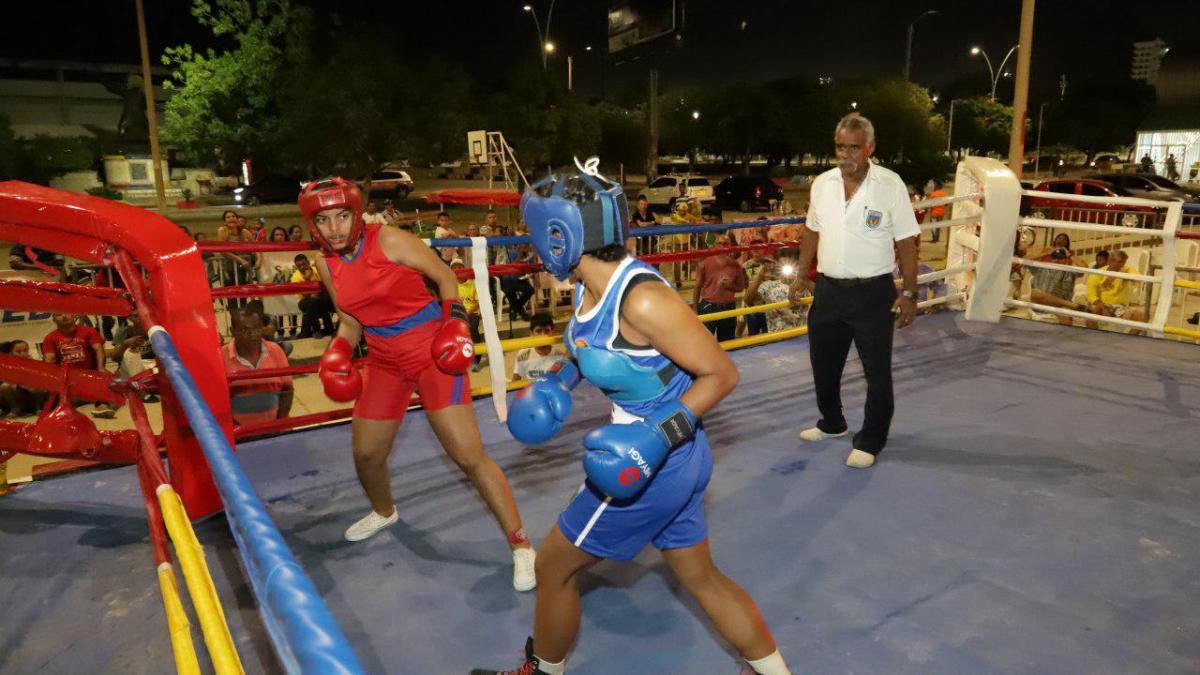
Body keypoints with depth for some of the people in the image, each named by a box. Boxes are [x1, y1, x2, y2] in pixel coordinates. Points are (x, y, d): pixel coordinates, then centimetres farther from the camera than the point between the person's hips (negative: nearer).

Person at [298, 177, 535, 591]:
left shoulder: (389, 241, -16)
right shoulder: (326, 265, 1)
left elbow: (445, 277, -6)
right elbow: (350, 321, 12)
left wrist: (455, 320, -19)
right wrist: (338, 352, -6)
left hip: (433, 353, -6)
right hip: (385, 362, 6)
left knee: (470, 457, -11)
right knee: (366, 455, 16)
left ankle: (520, 546, 1)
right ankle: (384, 513, 51)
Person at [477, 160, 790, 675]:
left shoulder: (642, 299, -28)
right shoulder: (591, 283, -2)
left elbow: (722, 374, -21)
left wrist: (659, 437, -28)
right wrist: (557, 381, 5)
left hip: (657, 459, -8)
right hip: (668, 455, 9)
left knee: (553, 568, 11)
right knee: (701, 577, 23)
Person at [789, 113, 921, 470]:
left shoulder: (890, 185, -10)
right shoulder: (822, 184, 3)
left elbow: (906, 243, -8)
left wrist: (909, 294, -10)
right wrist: (801, 276, 14)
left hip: (873, 293, -4)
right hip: (829, 289, 5)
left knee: (877, 372, 4)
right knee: (823, 364, 18)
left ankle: (870, 442, 21)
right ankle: (832, 424, 40)